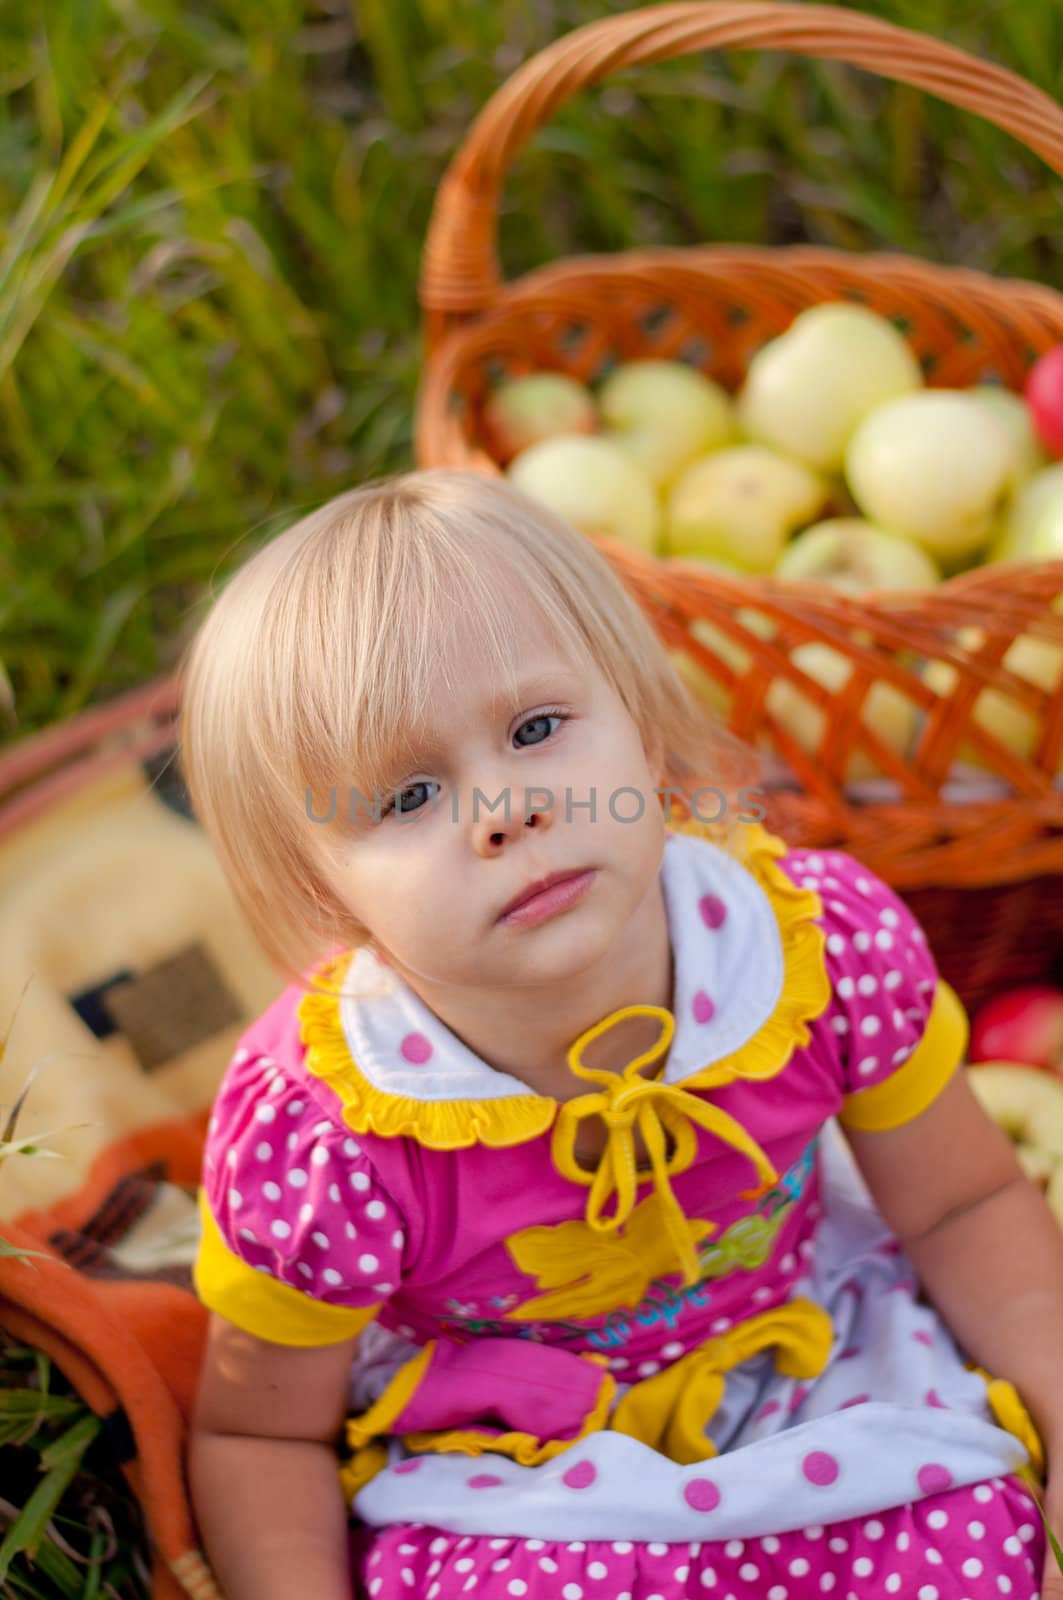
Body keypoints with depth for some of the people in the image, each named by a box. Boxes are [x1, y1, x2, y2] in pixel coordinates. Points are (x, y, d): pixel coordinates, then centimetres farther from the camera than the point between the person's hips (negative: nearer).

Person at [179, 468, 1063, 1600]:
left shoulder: (829, 943, -22)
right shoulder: (318, 1145, -29)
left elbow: (968, 1207, -3)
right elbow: (258, 1434, -9)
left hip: (818, 1371, 3)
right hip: (501, 1471, -2)